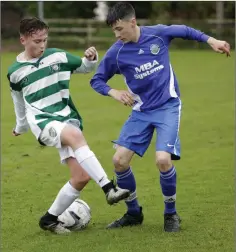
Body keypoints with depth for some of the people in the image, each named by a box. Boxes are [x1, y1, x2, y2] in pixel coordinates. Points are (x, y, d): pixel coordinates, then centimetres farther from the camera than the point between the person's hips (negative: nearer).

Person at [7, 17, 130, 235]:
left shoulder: (58, 57, 4)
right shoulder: (15, 72, 3)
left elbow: (84, 67, 19)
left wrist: (91, 59, -5)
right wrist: (21, 126, 34)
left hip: (67, 119, 4)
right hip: (42, 121, -4)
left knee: (82, 176, -8)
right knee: (76, 135, -37)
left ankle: (50, 219, 11)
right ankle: (109, 188, -45)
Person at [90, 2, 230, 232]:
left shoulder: (158, 33, -10)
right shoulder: (116, 53, -9)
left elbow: (185, 31, 10)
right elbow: (97, 80, 2)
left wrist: (211, 41, 6)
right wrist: (113, 92, -16)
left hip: (168, 107, -3)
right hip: (141, 112, 3)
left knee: (163, 159, -22)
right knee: (119, 160, -7)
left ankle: (171, 213, 1)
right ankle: (133, 213, 16)